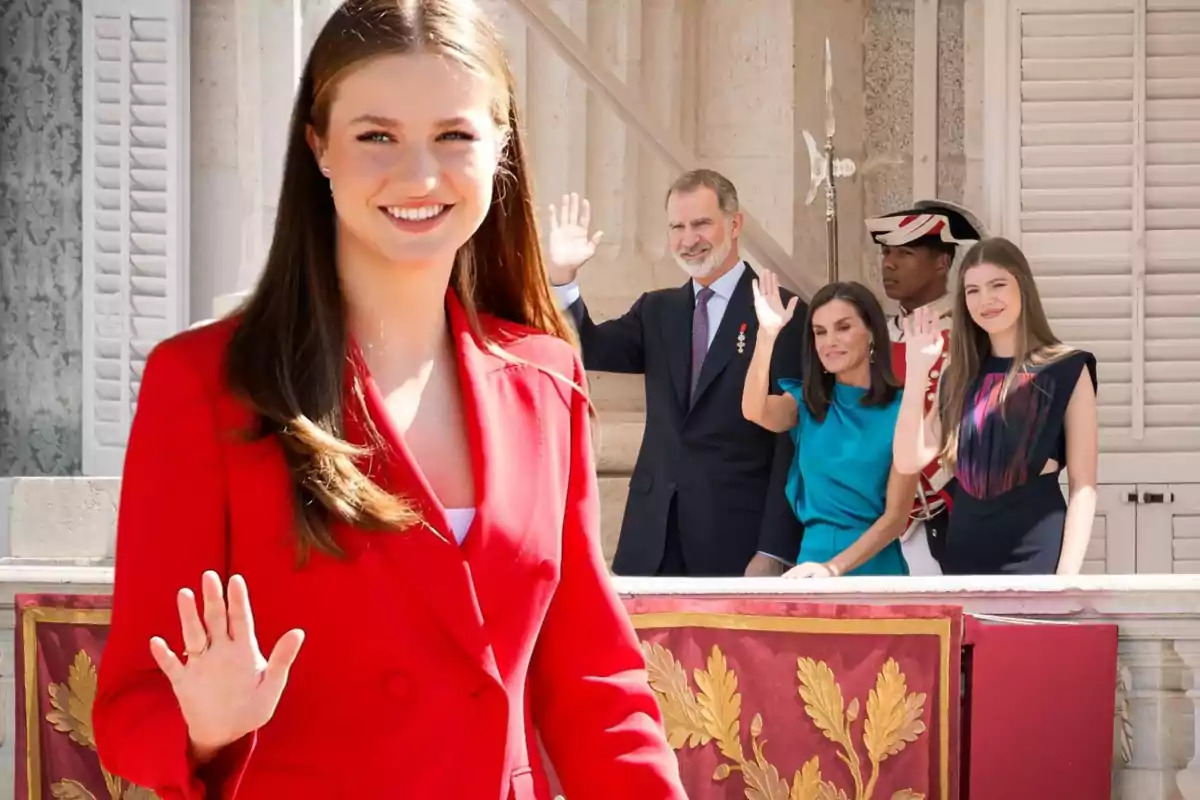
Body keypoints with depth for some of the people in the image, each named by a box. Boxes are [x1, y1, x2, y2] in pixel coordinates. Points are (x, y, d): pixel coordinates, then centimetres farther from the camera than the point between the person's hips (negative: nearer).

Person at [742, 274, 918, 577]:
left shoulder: (900, 411, -5)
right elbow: (754, 411, -16)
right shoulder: (806, 404, 6)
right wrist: (767, 334, -27)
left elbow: (896, 517, -10)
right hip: (812, 558, 3)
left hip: (874, 564, -3)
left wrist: (834, 567, -22)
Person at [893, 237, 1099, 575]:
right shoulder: (960, 375, 14)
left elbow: (1083, 485, -5)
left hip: (1035, 552, -5)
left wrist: (1067, 578, -13)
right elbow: (909, 461, 3)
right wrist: (916, 370, -5)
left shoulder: (1067, 369, 0)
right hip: (965, 553, 5)